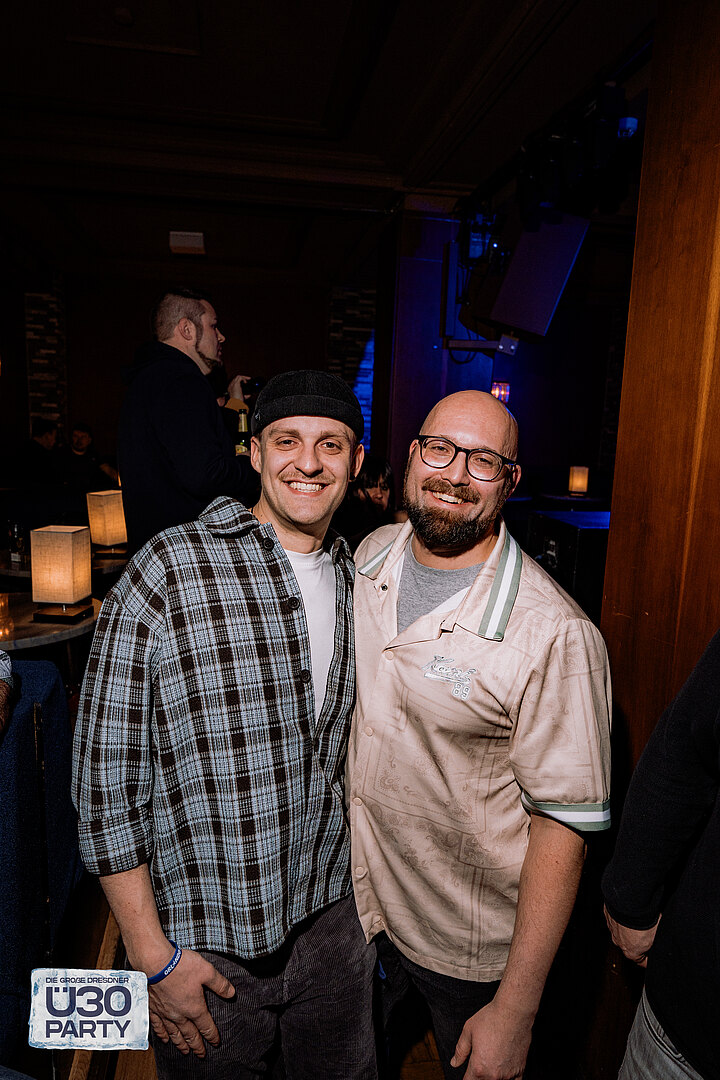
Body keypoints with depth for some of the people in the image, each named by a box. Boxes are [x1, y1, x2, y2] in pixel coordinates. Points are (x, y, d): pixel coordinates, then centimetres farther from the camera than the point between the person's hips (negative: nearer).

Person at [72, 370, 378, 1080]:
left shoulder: (358, 580, 0)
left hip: (331, 918, 5)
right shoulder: (168, 571, -19)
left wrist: (368, 887, 11)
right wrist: (152, 956, -11)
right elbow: (104, 768, -15)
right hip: (207, 943, -4)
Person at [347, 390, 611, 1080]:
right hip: (353, 901, 5)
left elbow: (563, 826, -21)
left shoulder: (554, 635, -28)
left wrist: (514, 1011, -16)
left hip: (468, 950, -5)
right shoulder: (371, 556, -8)